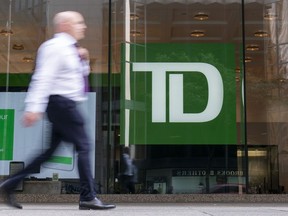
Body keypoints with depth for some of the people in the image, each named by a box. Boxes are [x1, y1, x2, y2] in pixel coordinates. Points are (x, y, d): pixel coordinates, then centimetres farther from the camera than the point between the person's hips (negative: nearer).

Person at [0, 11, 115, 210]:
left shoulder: (69, 49, 18)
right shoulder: (55, 47, -11)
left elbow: (81, 75, 29)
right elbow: (43, 78, -20)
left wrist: (83, 60, 9)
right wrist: (34, 108, -26)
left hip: (66, 105, 10)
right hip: (62, 103, -10)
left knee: (50, 149, 11)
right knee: (83, 146, -7)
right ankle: (88, 197, -1)